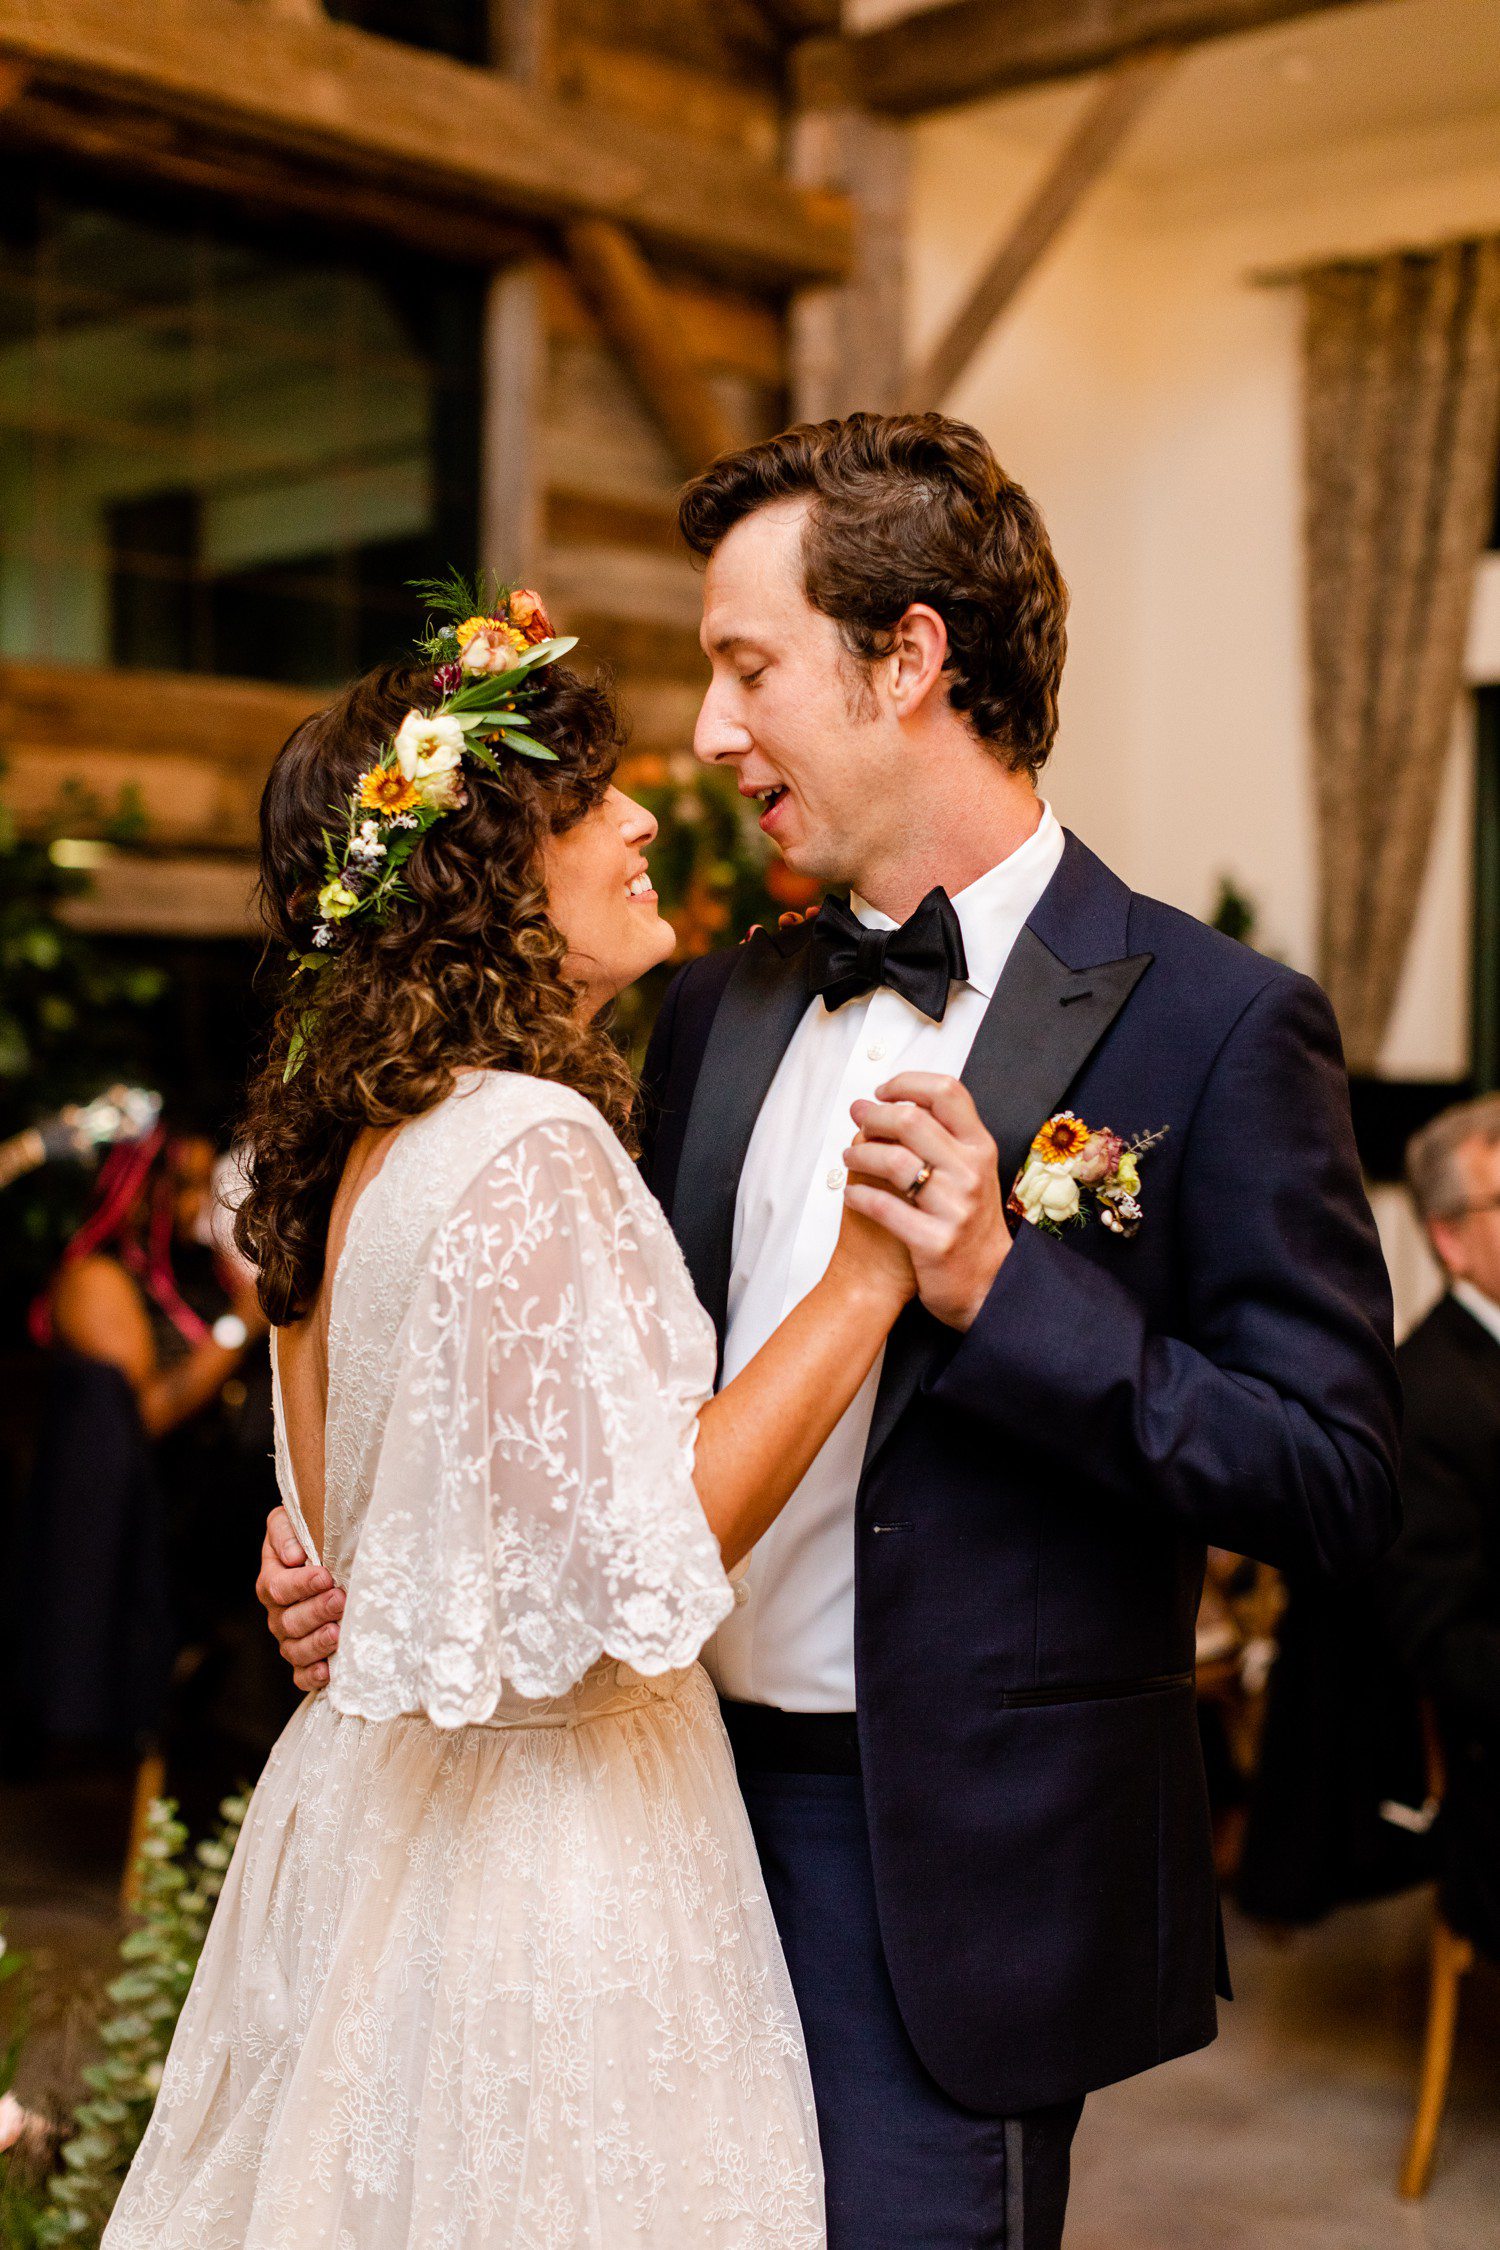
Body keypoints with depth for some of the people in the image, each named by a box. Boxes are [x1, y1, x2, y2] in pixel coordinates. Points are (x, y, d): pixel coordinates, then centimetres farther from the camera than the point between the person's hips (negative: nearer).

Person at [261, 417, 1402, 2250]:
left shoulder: (1214, 1026, -11)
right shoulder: (717, 1009, 9)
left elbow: (1339, 1482, -13)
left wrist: (1003, 1289, -23)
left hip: (948, 1880, -5)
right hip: (685, 1805, 6)